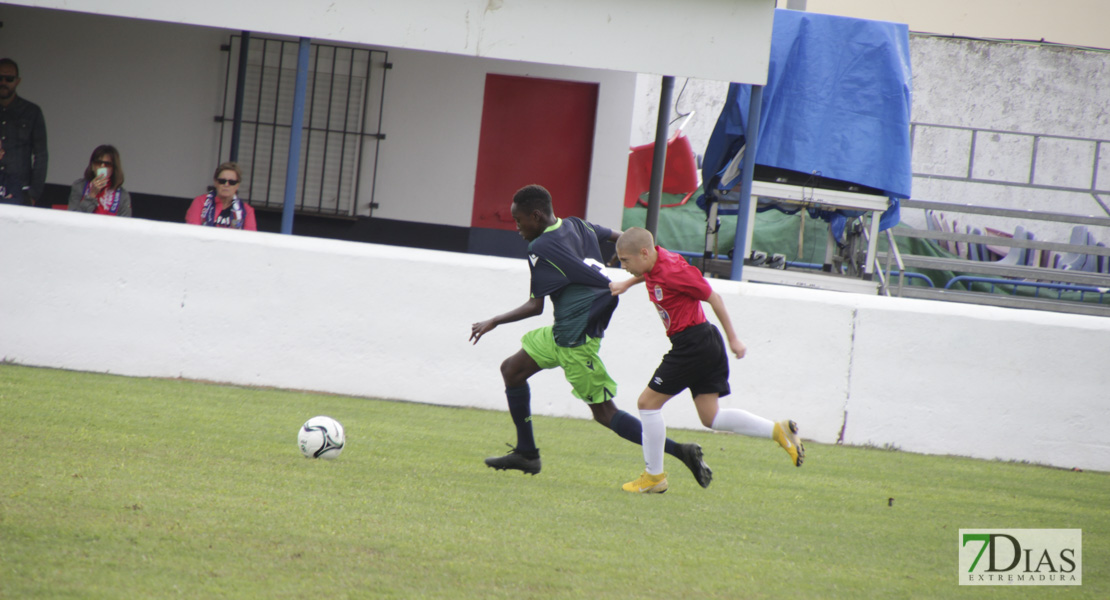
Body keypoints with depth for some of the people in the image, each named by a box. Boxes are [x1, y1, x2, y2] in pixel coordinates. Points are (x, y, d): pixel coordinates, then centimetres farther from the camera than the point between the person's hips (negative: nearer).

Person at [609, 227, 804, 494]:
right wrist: (627, 283, 21)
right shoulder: (653, 263, 5)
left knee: (648, 402, -2)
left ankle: (654, 476, 5)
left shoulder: (674, 271, -21)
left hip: (692, 345, -10)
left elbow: (713, 298, -14)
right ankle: (778, 430, 6)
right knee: (711, 417, 10)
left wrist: (733, 339, -8)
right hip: (705, 345, 10)